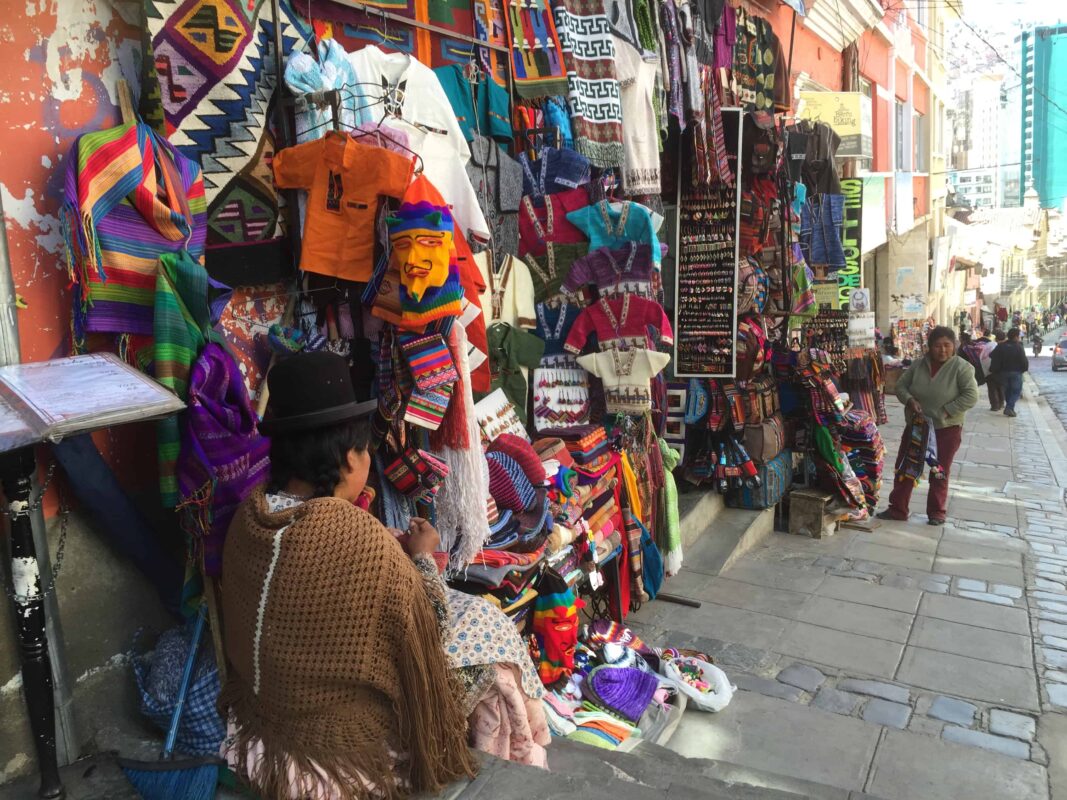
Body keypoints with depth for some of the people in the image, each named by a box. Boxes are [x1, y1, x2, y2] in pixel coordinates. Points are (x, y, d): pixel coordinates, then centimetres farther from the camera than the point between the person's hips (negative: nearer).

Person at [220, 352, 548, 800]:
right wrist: (422, 557, 0)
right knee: (487, 621, 7)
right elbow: (422, 633, -15)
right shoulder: (361, 540, -31)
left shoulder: (249, 516, -10)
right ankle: (515, 750, 29)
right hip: (341, 749, -7)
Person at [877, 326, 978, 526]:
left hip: (947, 429, -4)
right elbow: (901, 385, 7)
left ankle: (936, 512, 22)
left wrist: (946, 411, -21)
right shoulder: (919, 365, 1)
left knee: (939, 472, 7)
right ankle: (898, 508, 15)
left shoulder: (962, 367, -11)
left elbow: (971, 396, -16)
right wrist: (909, 400, -13)